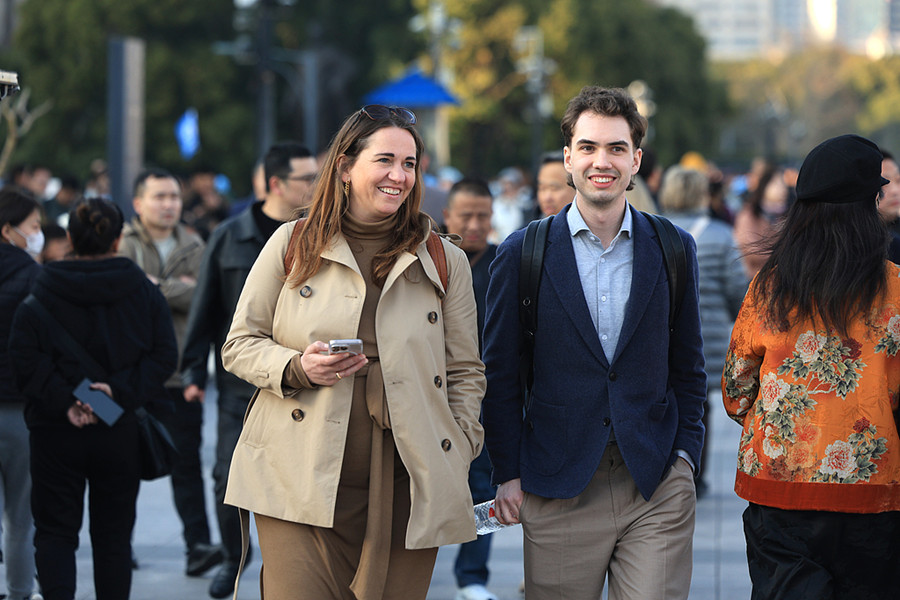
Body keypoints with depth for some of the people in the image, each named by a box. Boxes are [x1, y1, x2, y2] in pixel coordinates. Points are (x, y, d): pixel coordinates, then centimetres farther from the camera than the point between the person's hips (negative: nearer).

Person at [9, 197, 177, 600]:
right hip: (119, 431, 1)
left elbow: (24, 359, -12)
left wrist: (63, 401, -13)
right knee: (113, 534, 13)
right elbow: (163, 356, -8)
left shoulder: (41, 292, -3)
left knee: (54, 531, 5)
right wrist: (120, 392, -13)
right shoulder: (142, 291, 0)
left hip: (55, 431, -1)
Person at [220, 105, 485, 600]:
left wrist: (457, 463, 4)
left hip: (404, 495, 1)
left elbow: (465, 372, 15)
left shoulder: (446, 262, 12)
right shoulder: (293, 244, 8)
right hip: (299, 487, -1)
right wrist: (298, 369, -9)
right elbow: (239, 345, 11)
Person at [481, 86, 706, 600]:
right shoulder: (523, 254, 2)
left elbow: (688, 368, 13)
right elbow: (500, 374, 5)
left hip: (657, 487, 1)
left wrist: (685, 456, 4)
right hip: (558, 490, -1)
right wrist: (508, 475, 0)